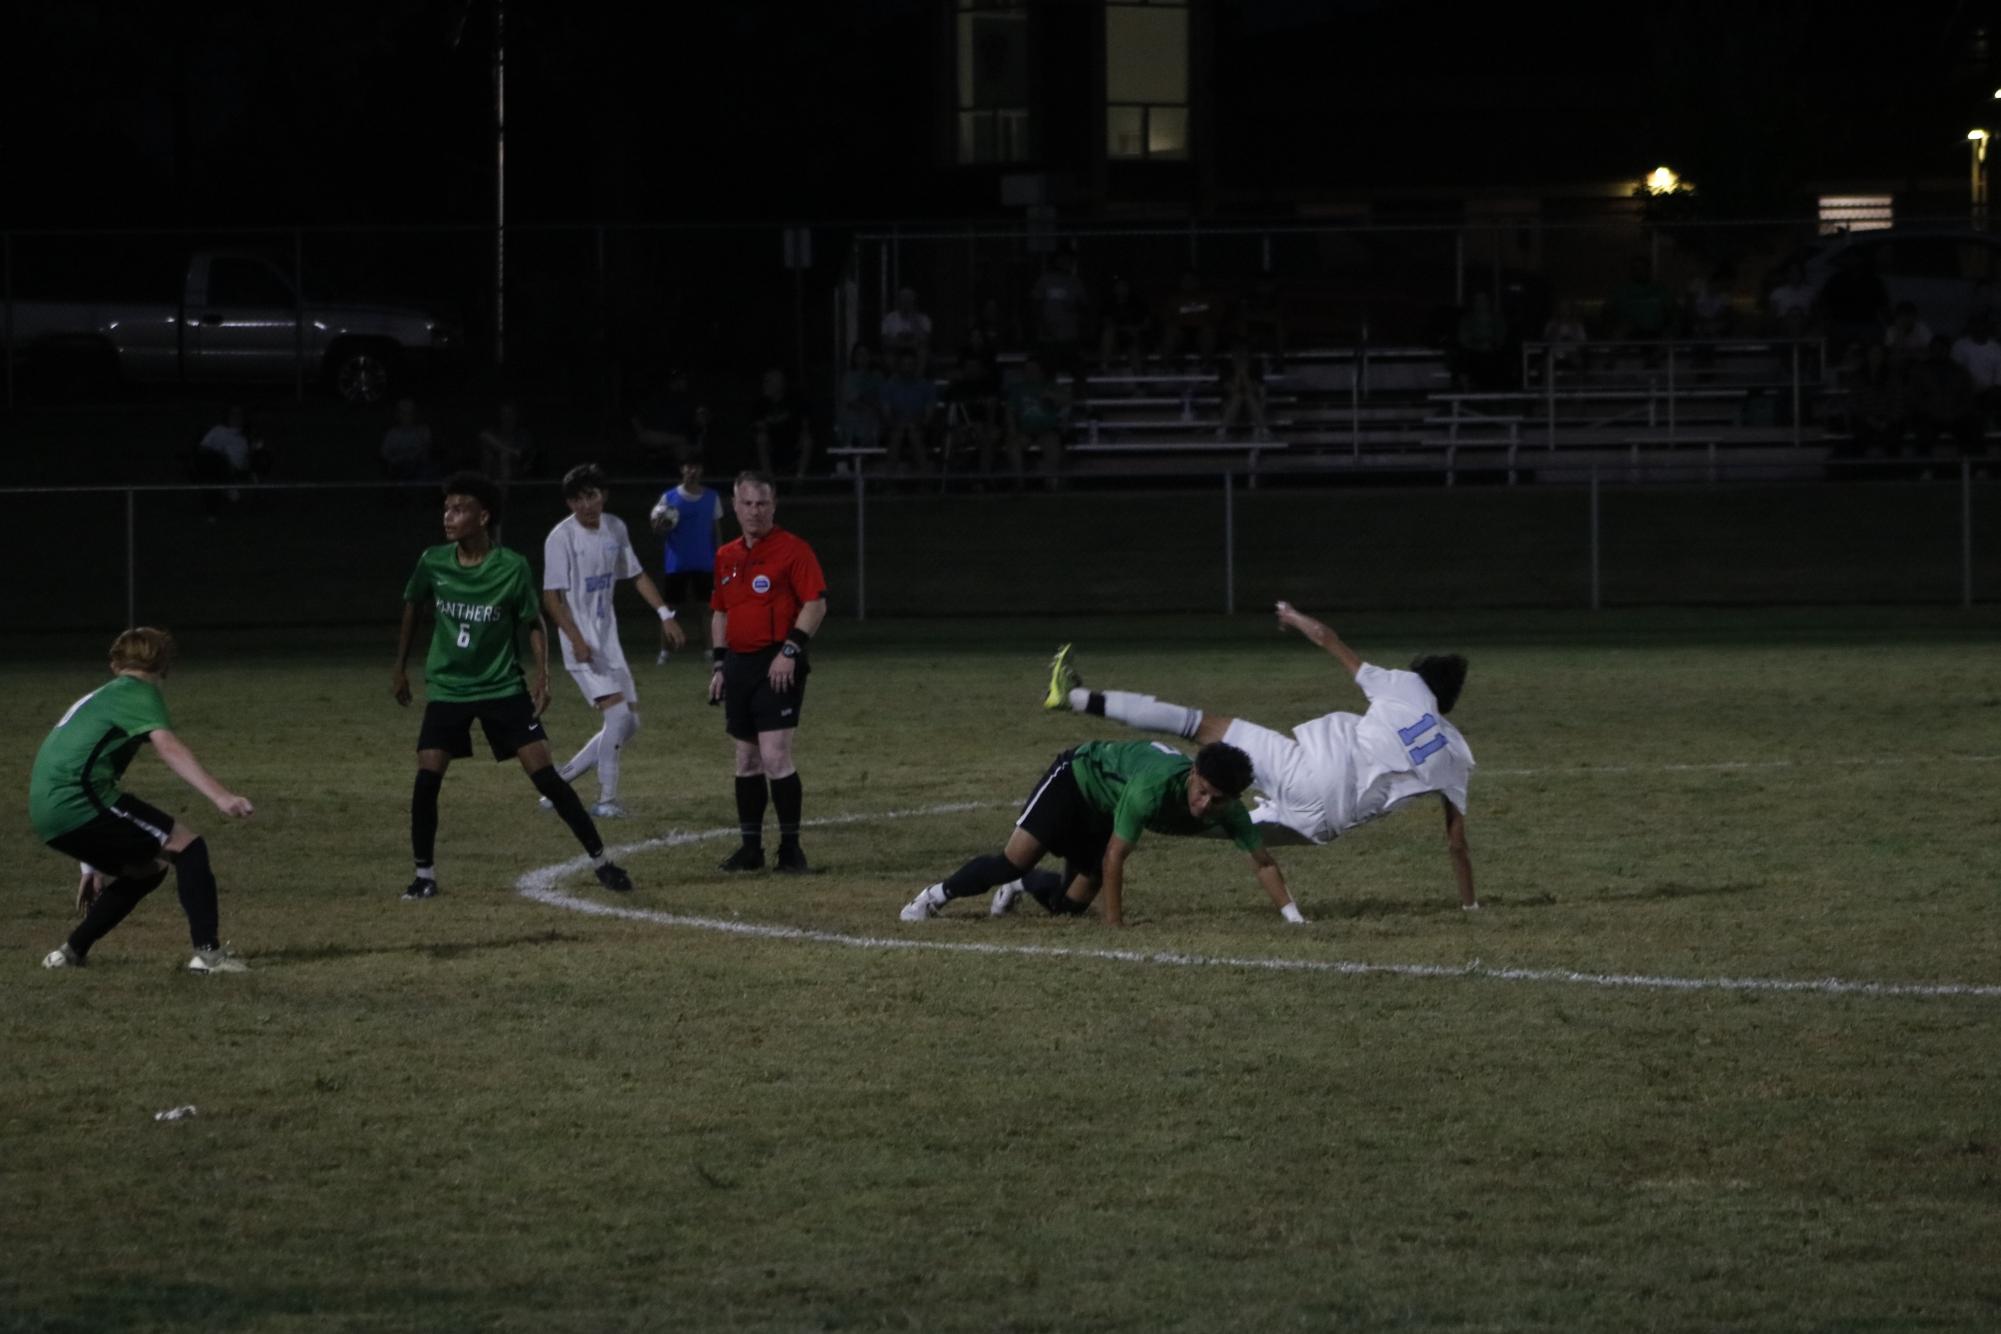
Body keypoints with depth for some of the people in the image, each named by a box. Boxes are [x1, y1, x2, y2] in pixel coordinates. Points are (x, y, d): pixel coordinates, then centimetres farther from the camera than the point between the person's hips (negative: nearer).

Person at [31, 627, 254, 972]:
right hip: (79, 799, -9)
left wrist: (92, 866, 43)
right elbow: (167, 747, -16)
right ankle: (208, 952, -16)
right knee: (188, 847, -5)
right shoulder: (140, 694, 3)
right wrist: (221, 797, -29)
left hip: (46, 811, 9)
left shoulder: (97, 698, 31)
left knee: (146, 869, 22)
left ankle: (71, 952, 20)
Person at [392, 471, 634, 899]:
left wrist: (542, 677, -11)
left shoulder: (512, 568, -13)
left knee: (544, 774, -8)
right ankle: (424, 874, 6)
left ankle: (600, 861, 2)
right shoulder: (432, 563, -6)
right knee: (426, 778, -10)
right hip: (447, 688, 2)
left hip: (503, 687, -2)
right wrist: (400, 667, 16)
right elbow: (412, 608, 13)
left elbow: (533, 623, 0)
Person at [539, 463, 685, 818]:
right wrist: (577, 640, -25)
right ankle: (606, 799, -11)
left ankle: (560, 781, 15)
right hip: (583, 644, -8)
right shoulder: (561, 538, -13)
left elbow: (636, 575, 19)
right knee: (618, 713, -19)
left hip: (608, 639, 8)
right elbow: (551, 596, -15)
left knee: (629, 722, 6)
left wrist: (666, 615, 12)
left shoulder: (615, 529, 7)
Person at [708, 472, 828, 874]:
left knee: (775, 756, -14)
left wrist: (790, 650, -18)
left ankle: (790, 847, -6)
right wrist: (720, 665, 16)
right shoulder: (726, 557, 14)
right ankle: (750, 847, 18)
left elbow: (816, 603, -11)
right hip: (739, 665, 7)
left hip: (777, 667, -7)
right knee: (746, 760, 11)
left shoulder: (792, 550, -6)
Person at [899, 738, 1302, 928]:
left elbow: (1263, 862, -18)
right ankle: (938, 896, 4)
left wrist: (1293, 915, -28)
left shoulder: (1228, 810, -26)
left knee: (1069, 905, 5)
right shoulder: (1155, 788, -43)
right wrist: (1114, 923, -33)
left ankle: (1021, 886, 37)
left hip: (1106, 808, 6)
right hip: (1079, 774, -6)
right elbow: (1114, 856, -36)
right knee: (1015, 860, -19)